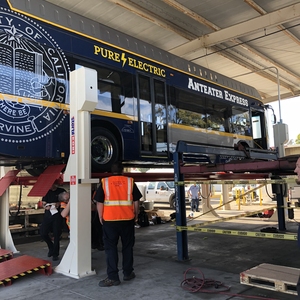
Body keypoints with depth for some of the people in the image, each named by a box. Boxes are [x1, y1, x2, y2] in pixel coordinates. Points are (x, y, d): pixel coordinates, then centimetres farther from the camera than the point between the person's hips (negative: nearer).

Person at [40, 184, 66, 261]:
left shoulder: (61, 191, 3)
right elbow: (44, 203, 10)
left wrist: (59, 204, -16)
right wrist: (46, 206, -13)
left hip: (58, 215, -3)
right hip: (48, 215, 4)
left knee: (56, 235, 0)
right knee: (43, 233, -1)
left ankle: (55, 254, 13)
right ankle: (51, 248, 24)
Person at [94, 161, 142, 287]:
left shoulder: (104, 182, 0)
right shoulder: (130, 181, 3)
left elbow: (99, 202, -2)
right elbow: (136, 201, 4)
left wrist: (100, 217, 7)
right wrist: (136, 215, 15)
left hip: (109, 219, -1)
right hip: (127, 219, 2)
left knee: (110, 247, 4)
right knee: (127, 246, 15)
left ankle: (113, 277, 3)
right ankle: (128, 273, 24)